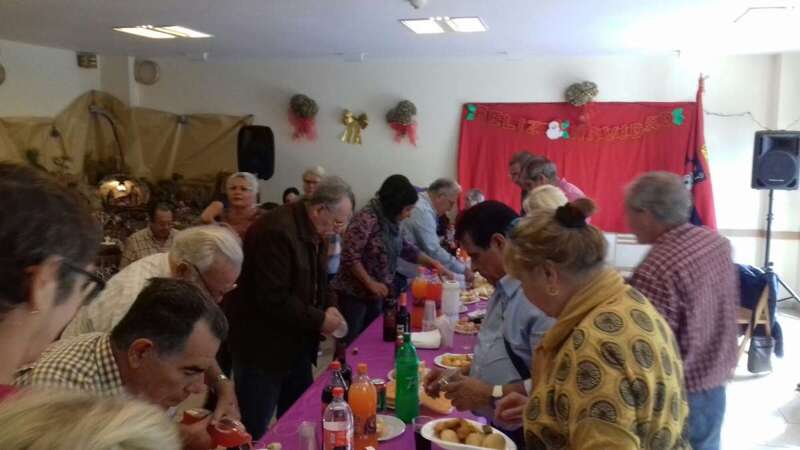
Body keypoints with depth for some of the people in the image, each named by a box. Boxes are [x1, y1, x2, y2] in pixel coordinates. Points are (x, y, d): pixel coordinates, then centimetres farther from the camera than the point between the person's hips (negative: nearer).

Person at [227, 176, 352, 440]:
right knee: (254, 430, 5)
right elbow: (273, 299, -30)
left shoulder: (315, 231, 4)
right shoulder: (277, 231, -26)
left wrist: (329, 306, -2)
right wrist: (319, 320, -20)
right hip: (264, 347, -9)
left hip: (296, 344, 9)